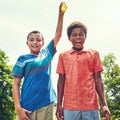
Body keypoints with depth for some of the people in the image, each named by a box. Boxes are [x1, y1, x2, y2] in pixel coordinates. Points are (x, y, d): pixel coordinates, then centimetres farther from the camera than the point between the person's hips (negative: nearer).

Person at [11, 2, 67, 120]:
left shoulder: (47, 53, 9)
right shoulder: (23, 59, 0)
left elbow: (58, 35, 5)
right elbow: (16, 84, -2)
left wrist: (61, 14, -4)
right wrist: (18, 107, -11)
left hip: (46, 105, 3)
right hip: (27, 106, -2)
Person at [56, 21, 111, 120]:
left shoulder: (93, 54, 8)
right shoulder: (63, 55, 10)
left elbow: (98, 79, 6)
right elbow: (61, 80, 10)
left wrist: (104, 104, -1)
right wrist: (59, 104, 5)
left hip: (91, 105, 0)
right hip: (70, 106, 0)